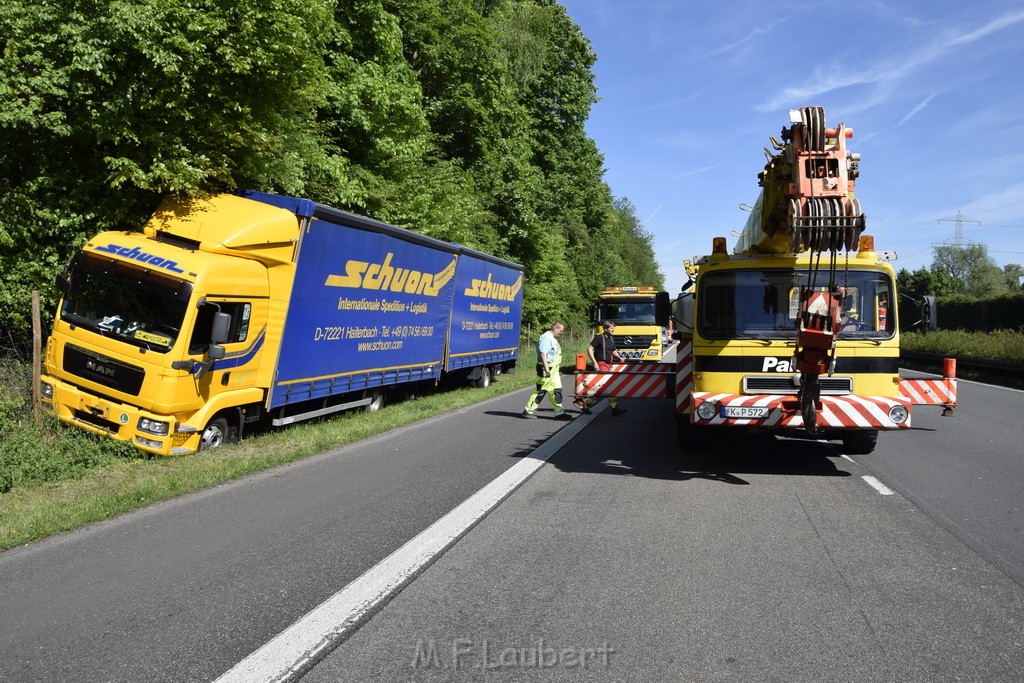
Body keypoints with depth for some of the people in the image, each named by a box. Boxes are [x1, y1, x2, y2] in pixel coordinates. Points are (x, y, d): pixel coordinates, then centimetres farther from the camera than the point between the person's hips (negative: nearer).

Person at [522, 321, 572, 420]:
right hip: (546, 369, -11)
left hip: (553, 370, 11)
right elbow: (543, 354, -25)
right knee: (540, 391, -5)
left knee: (556, 390, 10)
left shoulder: (553, 338, 16)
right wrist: (547, 369, -29)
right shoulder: (546, 338, -17)